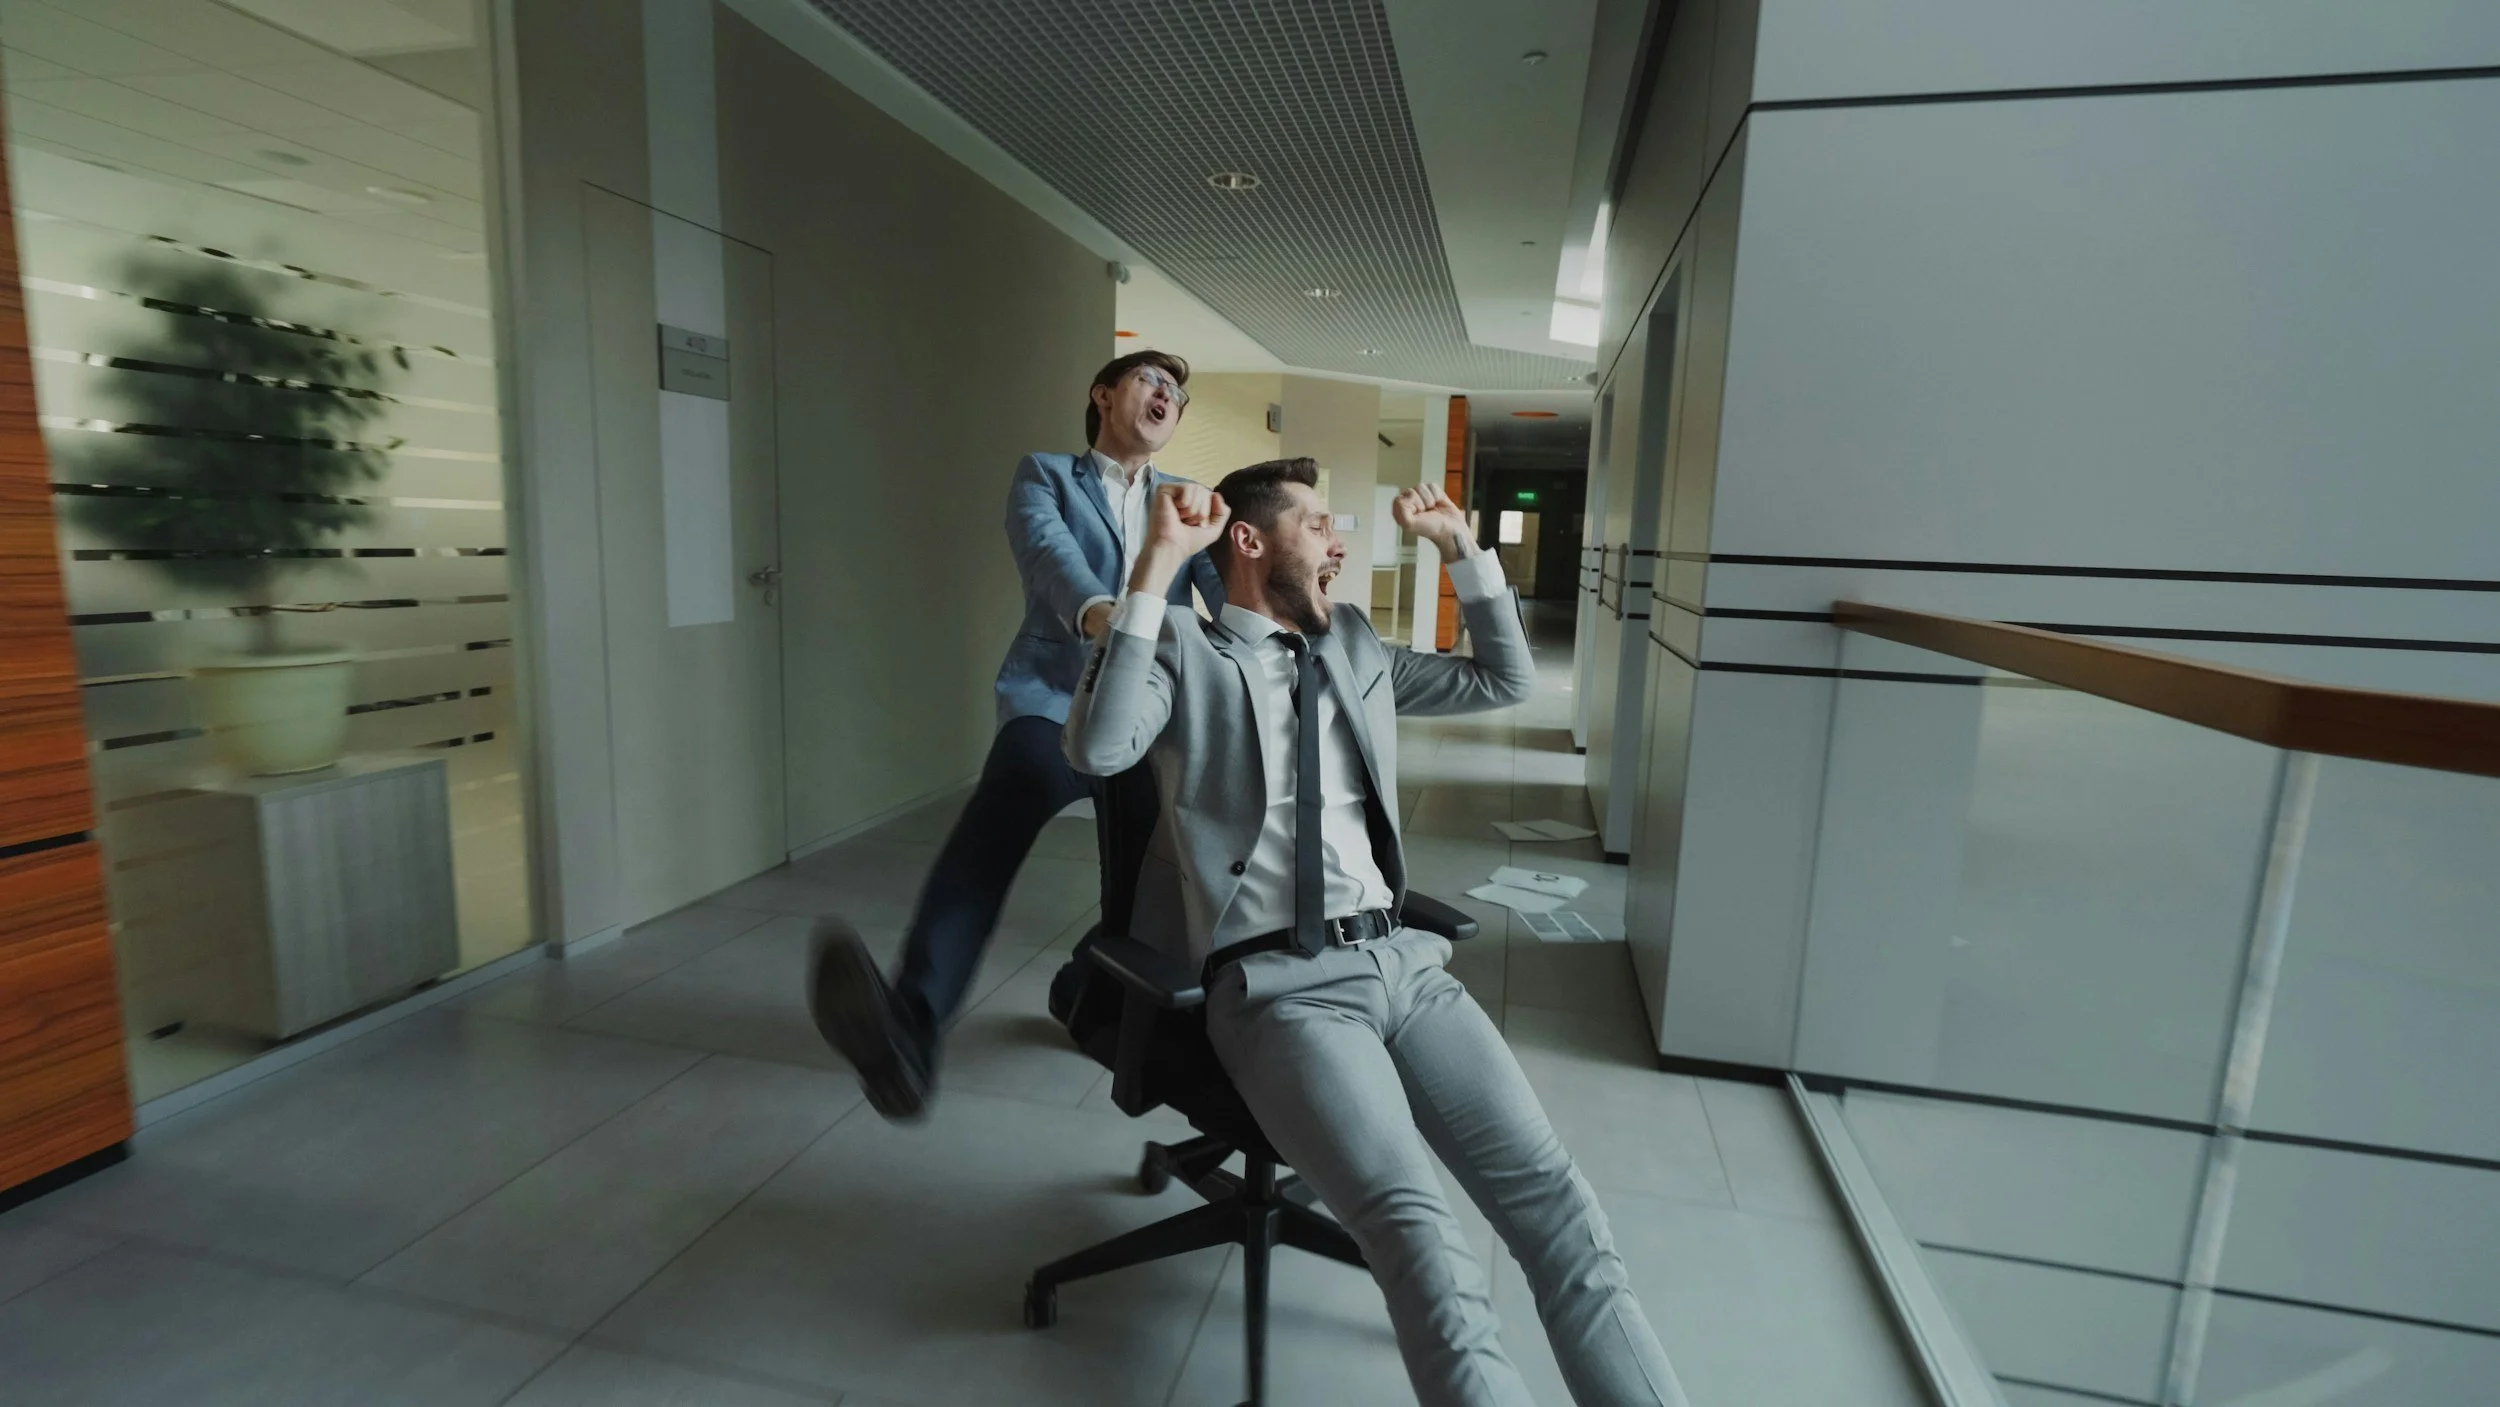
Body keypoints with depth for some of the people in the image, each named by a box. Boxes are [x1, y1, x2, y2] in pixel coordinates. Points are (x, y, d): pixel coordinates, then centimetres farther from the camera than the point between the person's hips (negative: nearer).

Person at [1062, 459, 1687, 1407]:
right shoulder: (1185, 652, 5)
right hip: (1278, 986, -5)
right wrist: (1155, 568, -16)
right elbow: (1097, 750, -16)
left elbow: (1508, 681, 26)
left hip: (1402, 962, 5)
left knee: (1553, 1198, -10)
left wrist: (1461, 548, 19)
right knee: (1422, 1234, -24)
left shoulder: (1354, 647, 20)